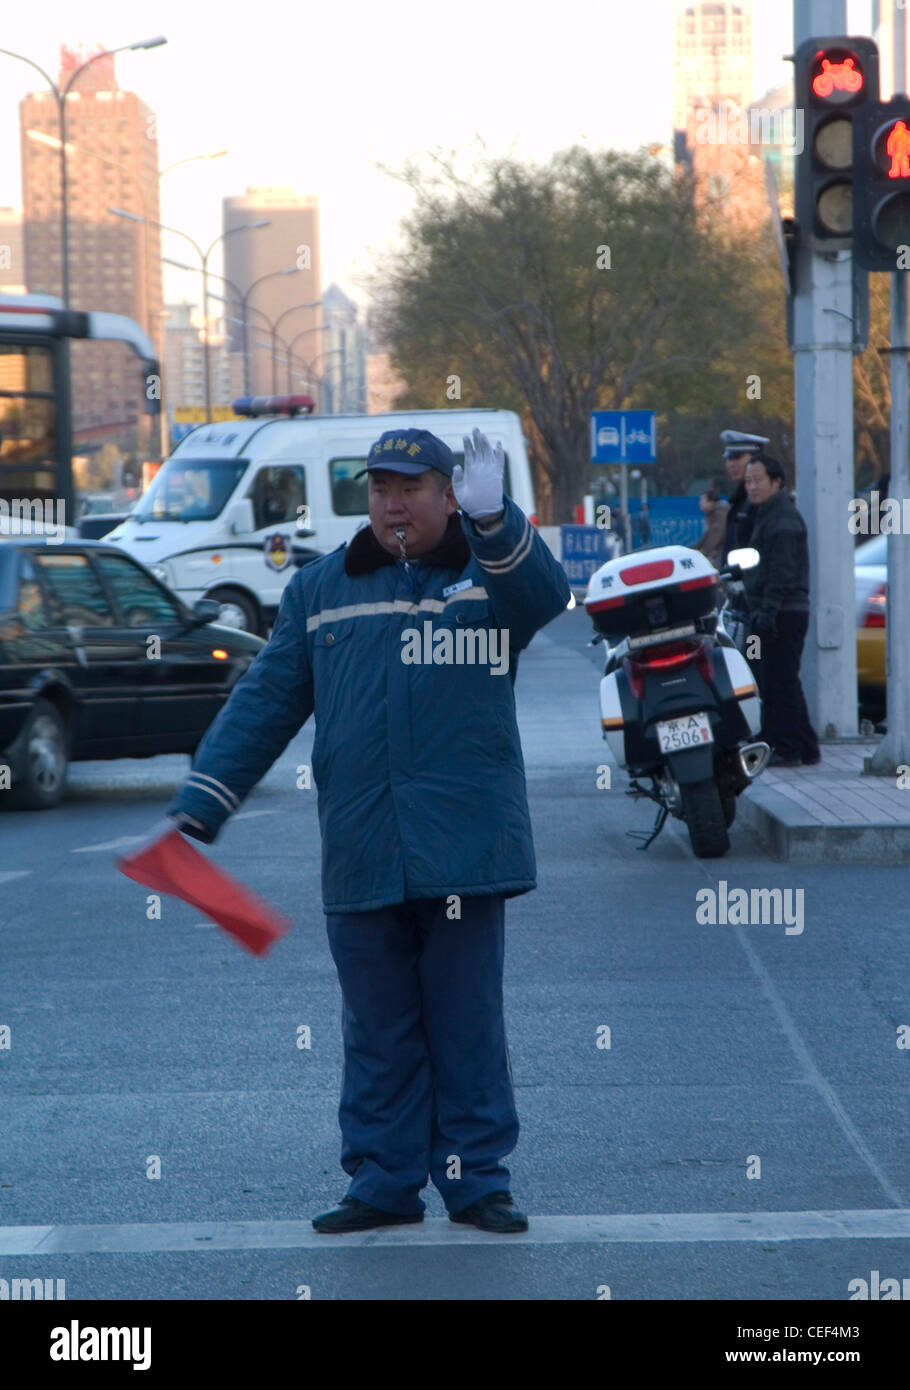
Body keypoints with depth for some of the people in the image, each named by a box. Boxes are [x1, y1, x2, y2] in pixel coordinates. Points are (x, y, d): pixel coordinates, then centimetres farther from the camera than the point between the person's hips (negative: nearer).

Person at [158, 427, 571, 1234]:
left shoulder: (490, 573, 5)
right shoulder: (321, 591, 13)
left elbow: (548, 596, -20)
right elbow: (264, 703, 11)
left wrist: (492, 521, -36)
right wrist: (199, 808, 3)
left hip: (465, 852, -2)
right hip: (360, 856, 3)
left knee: (468, 1022, 4)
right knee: (377, 1029, 8)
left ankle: (477, 1178, 12)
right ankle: (383, 1182, 16)